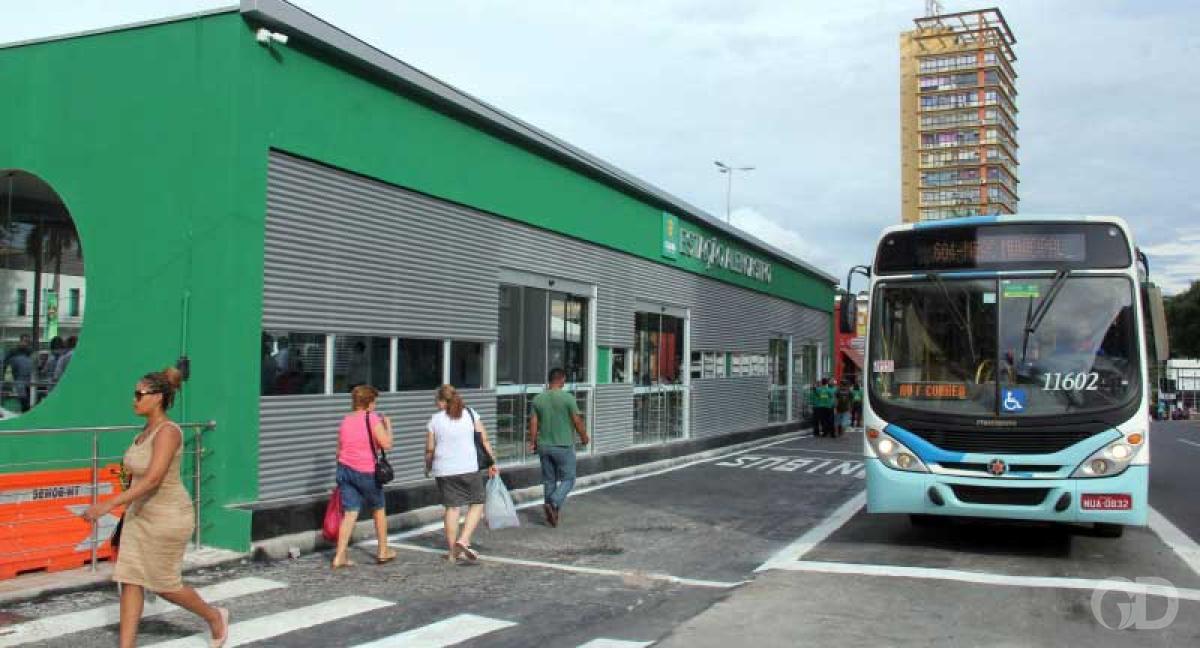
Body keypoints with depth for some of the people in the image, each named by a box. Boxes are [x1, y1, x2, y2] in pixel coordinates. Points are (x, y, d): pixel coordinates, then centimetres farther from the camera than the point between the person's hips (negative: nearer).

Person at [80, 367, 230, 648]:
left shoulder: (168, 432, -24)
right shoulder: (148, 429, 6)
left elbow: (152, 479, -33)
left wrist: (108, 505, -35)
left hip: (167, 517, -9)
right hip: (141, 515, 9)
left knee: (165, 586, 5)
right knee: (129, 580, 3)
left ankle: (215, 616, 29)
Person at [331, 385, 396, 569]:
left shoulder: (345, 420, 8)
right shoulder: (372, 418, -10)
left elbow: (339, 450, 14)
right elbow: (386, 444, -14)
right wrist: (388, 424, 2)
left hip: (345, 469, 5)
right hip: (366, 472, -5)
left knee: (350, 513, 5)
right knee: (379, 510, 14)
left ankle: (339, 556, -2)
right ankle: (383, 552, 25)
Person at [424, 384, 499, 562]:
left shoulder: (435, 420, 2)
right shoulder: (471, 414, 2)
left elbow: (430, 449, 4)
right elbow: (484, 440, -1)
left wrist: (428, 468, 21)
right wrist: (493, 462, 6)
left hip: (444, 470, 2)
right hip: (469, 468, -1)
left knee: (452, 507, 9)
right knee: (477, 503, 10)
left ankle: (452, 552, 13)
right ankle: (464, 540, -7)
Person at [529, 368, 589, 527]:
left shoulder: (538, 399, 1)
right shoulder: (568, 398, -12)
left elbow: (533, 423, 3)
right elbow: (577, 421, -8)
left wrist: (532, 442, 14)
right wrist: (584, 437, 8)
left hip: (544, 446, 5)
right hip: (563, 446, -5)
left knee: (549, 481, 14)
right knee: (568, 479, 6)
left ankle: (551, 514, 19)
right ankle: (553, 504, -15)